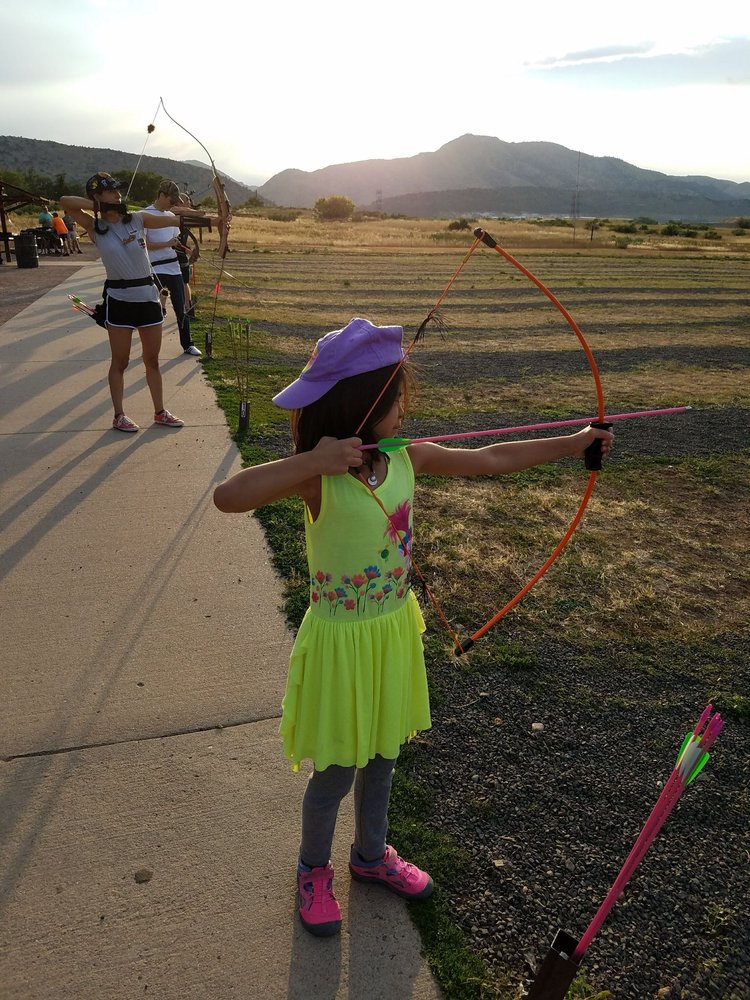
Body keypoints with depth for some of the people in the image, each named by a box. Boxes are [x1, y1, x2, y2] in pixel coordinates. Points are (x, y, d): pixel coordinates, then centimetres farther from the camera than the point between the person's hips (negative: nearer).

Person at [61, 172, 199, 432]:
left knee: (152, 359, 12)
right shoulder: (95, 228, -4)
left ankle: (160, 412, 23)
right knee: (120, 361, 6)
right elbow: (65, 201, -16)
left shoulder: (138, 219, 2)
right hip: (119, 299, -3)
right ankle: (119, 416, 17)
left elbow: (175, 219, -4)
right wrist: (99, 206, -11)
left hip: (148, 295, 3)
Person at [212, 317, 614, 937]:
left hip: (395, 628, 6)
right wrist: (315, 459, -41)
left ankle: (371, 854, 51)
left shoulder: (407, 458, -6)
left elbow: (492, 460, 3)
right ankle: (314, 870, 43)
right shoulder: (319, 478, -23)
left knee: (381, 755, 24)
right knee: (336, 770, 14)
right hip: (342, 638, -5)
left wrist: (575, 443, 7)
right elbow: (227, 497, -37)